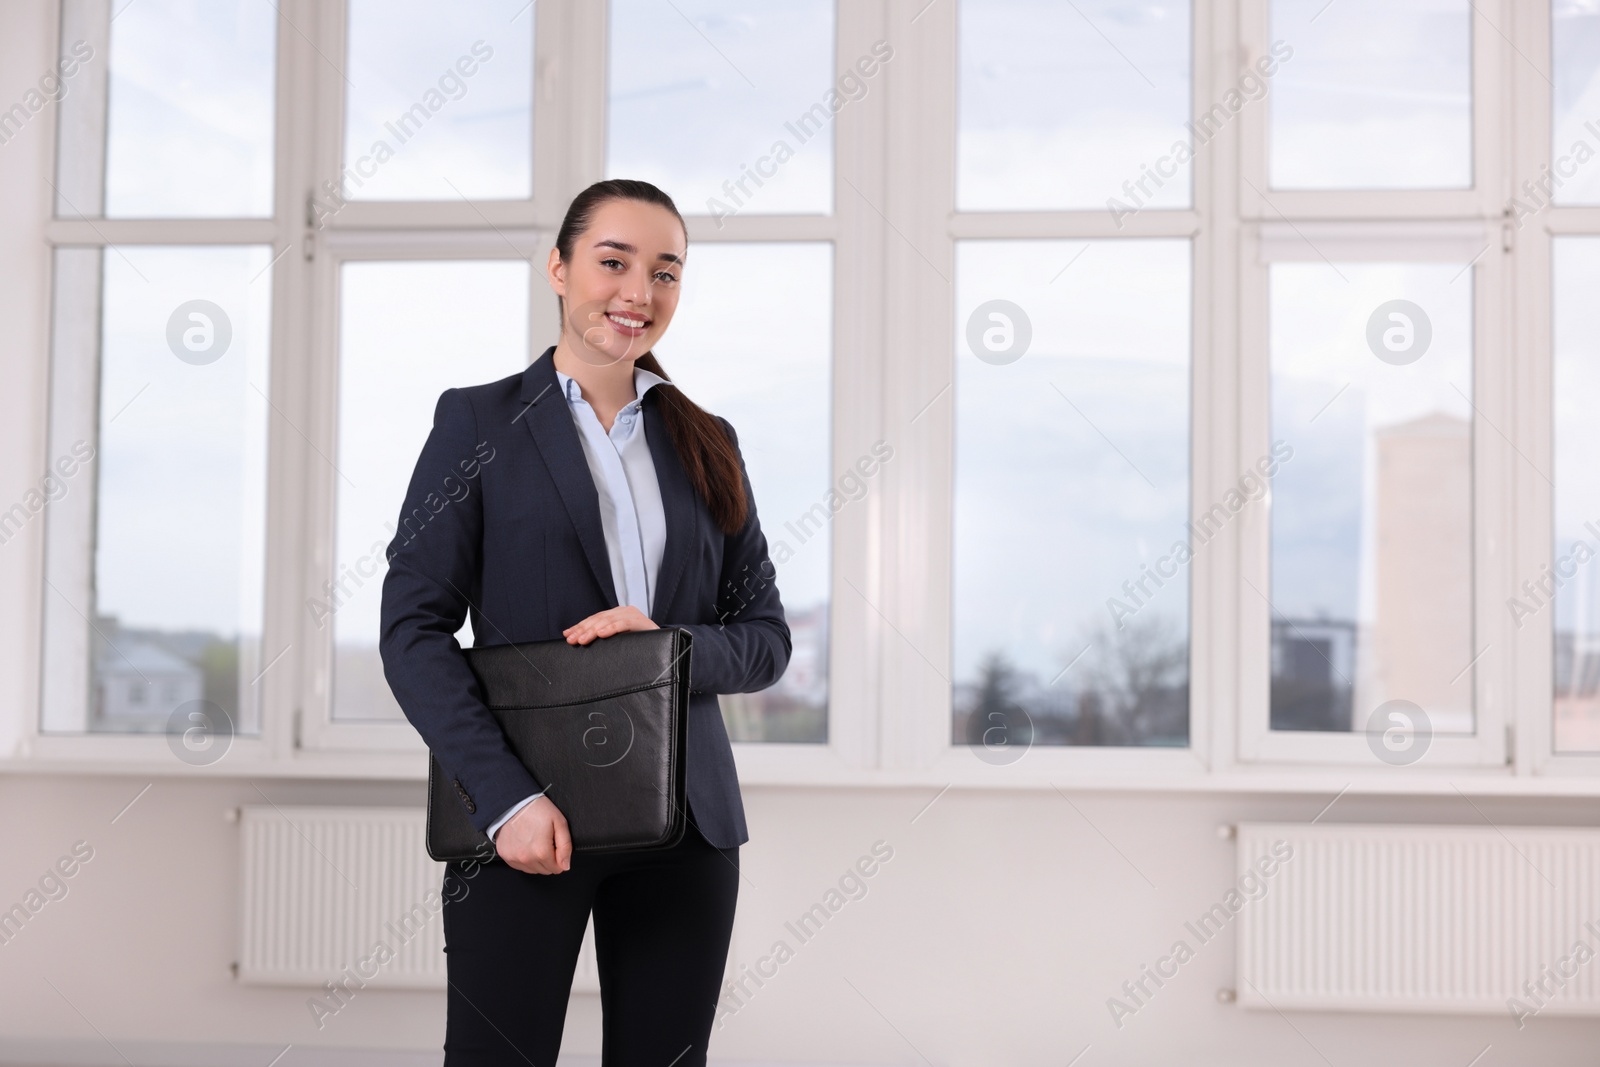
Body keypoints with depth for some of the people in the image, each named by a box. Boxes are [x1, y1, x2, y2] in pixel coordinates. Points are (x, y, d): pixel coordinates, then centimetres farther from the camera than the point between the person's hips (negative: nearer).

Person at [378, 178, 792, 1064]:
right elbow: (412, 629, -4)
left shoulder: (707, 445, 13)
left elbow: (766, 638, 12)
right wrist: (506, 796, -15)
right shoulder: (479, 423, 3)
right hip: (524, 815, -3)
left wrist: (671, 647, -10)